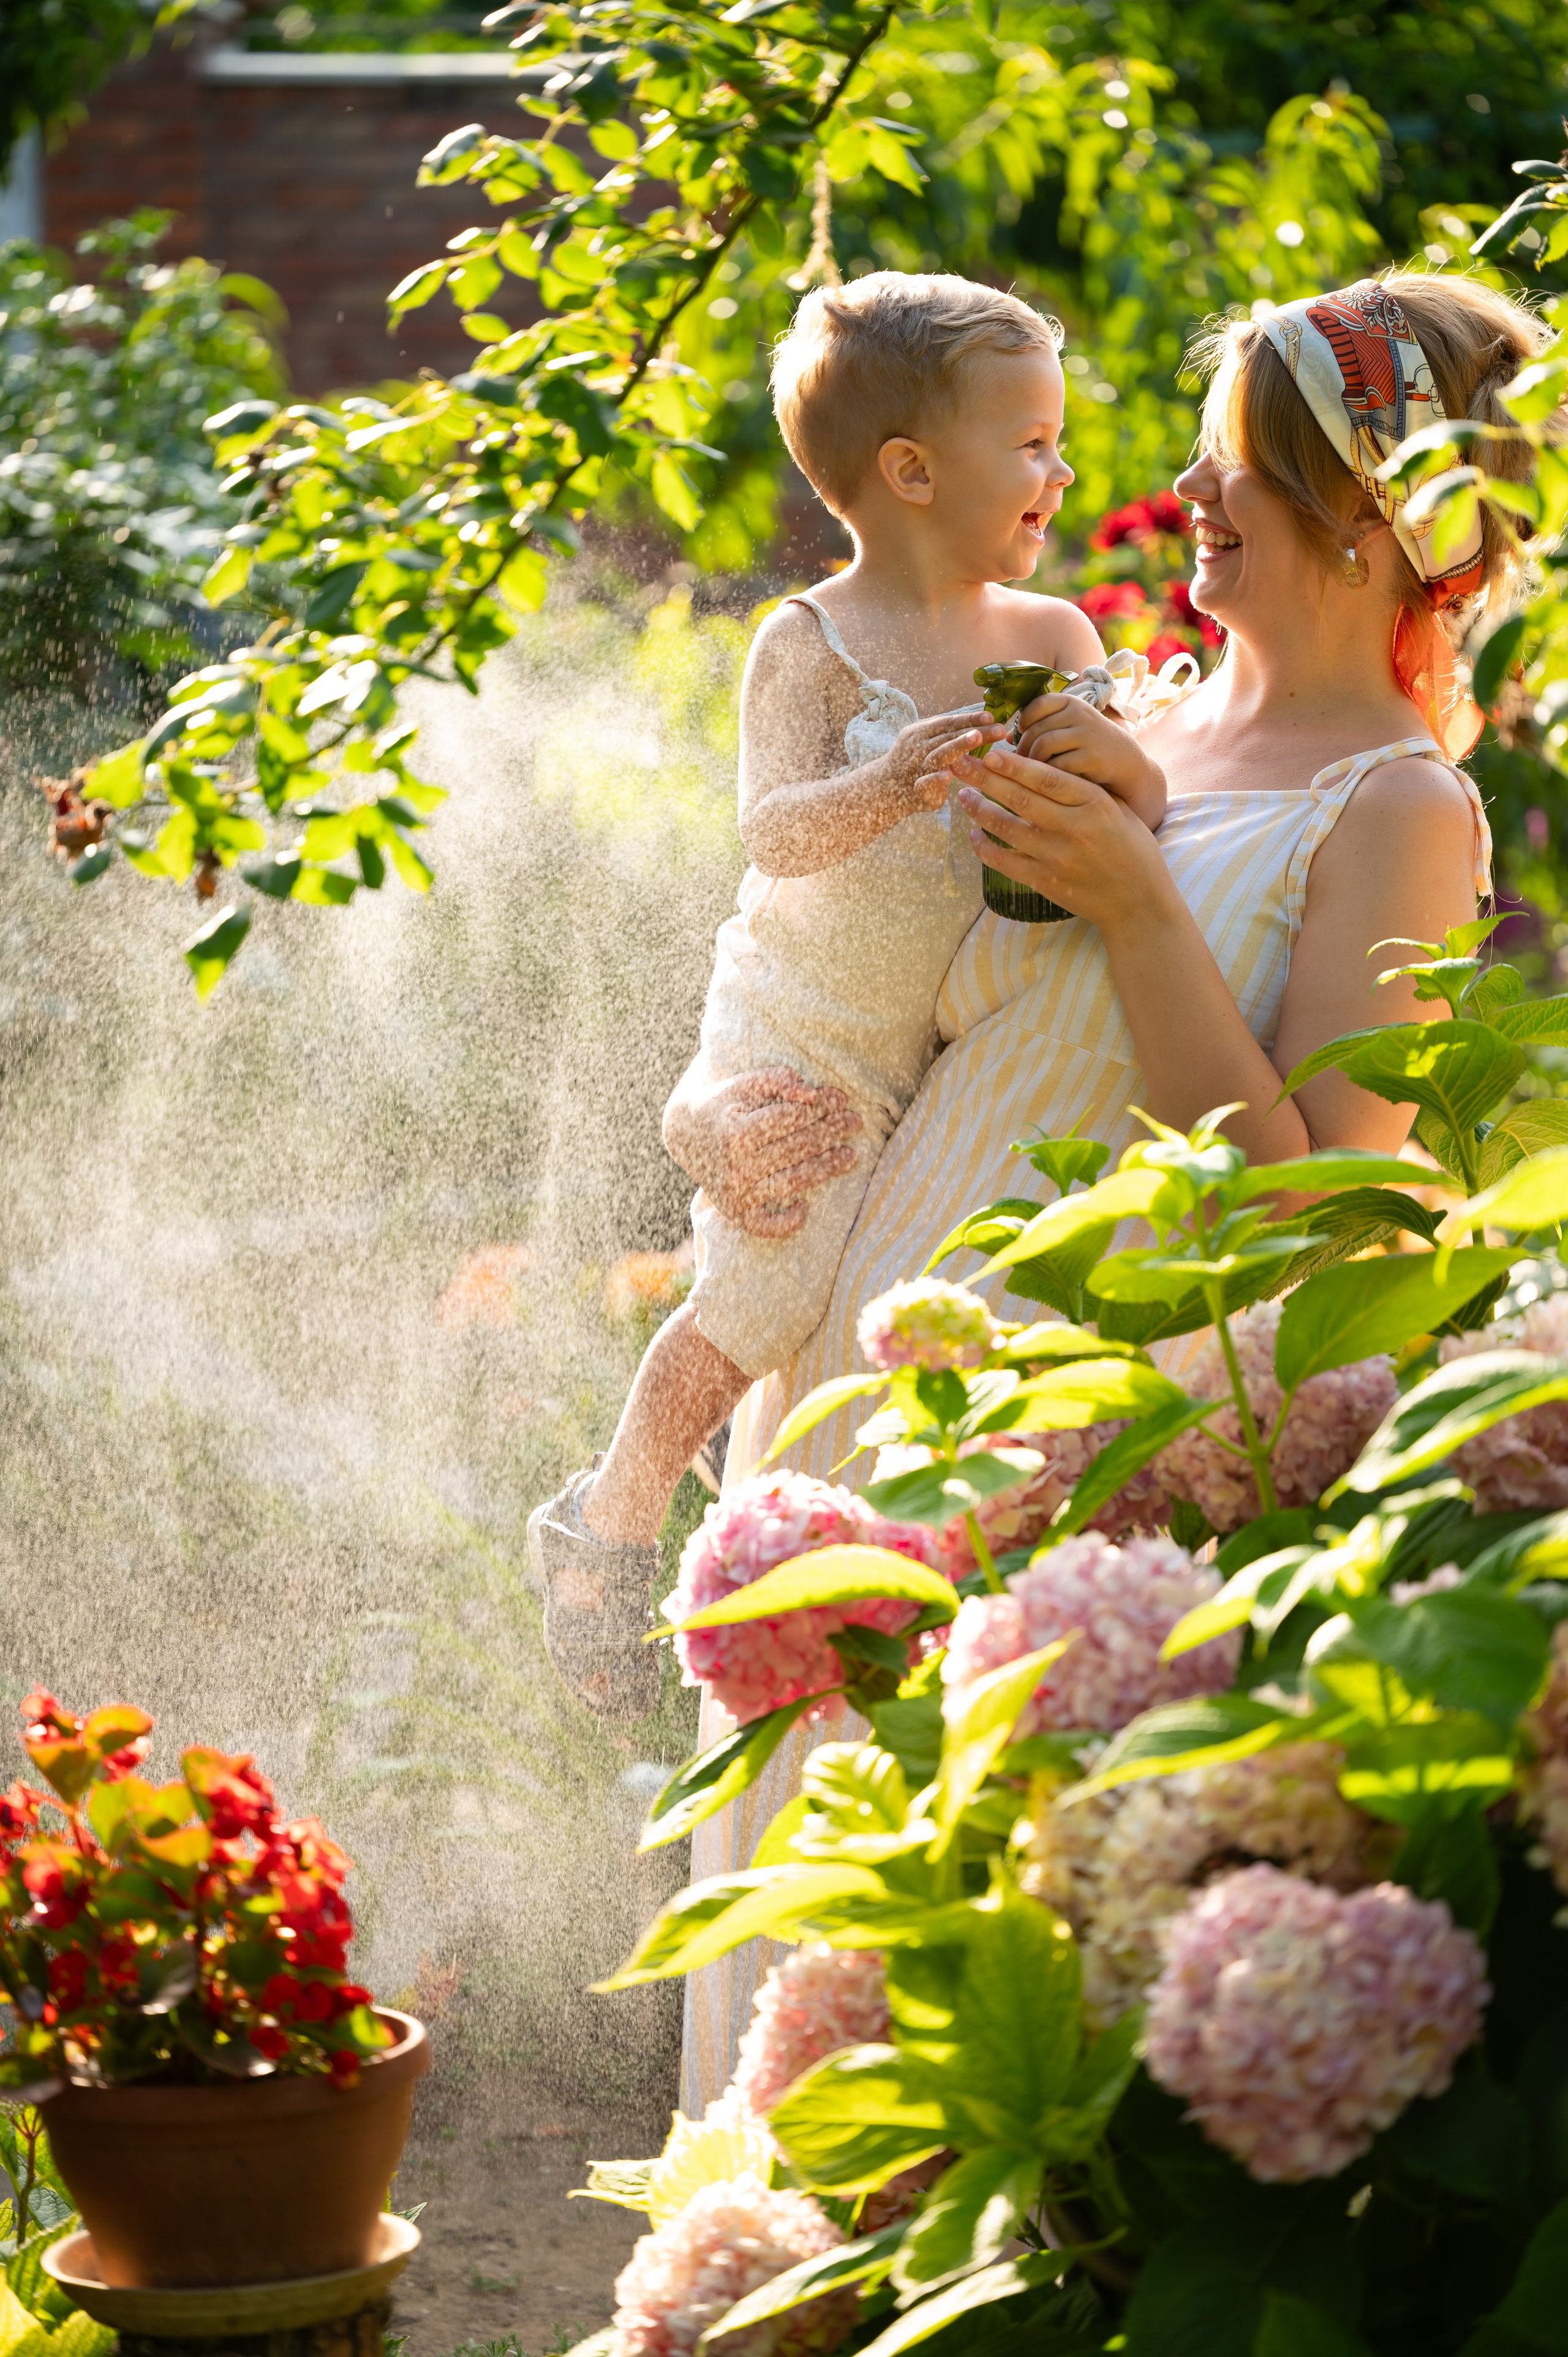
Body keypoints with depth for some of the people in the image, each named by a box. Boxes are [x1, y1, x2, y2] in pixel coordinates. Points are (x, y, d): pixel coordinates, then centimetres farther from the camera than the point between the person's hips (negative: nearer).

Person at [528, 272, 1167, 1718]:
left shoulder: (1056, 642, 0)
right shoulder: (814, 647, -15)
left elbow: (1146, 811, -3)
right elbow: (772, 832, -26)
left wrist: (1120, 767, -26)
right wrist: (878, 791, -46)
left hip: (965, 1047, 6)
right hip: (803, 1041, -6)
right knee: (760, 1302, -11)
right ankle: (612, 1524, 10)